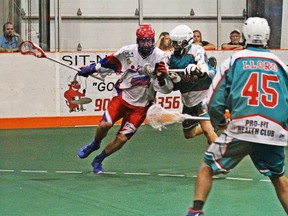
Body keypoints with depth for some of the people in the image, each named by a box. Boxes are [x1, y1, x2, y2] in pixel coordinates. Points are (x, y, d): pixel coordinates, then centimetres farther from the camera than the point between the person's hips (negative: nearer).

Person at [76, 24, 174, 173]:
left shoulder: (160, 57, -14)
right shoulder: (128, 51, -11)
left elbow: (167, 89, -14)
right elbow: (110, 62, 9)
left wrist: (161, 78, -34)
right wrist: (91, 69, 13)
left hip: (140, 106, -1)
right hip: (122, 96, 1)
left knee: (122, 139, -5)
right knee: (105, 124, -17)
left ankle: (98, 161, 20)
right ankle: (95, 144, 19)